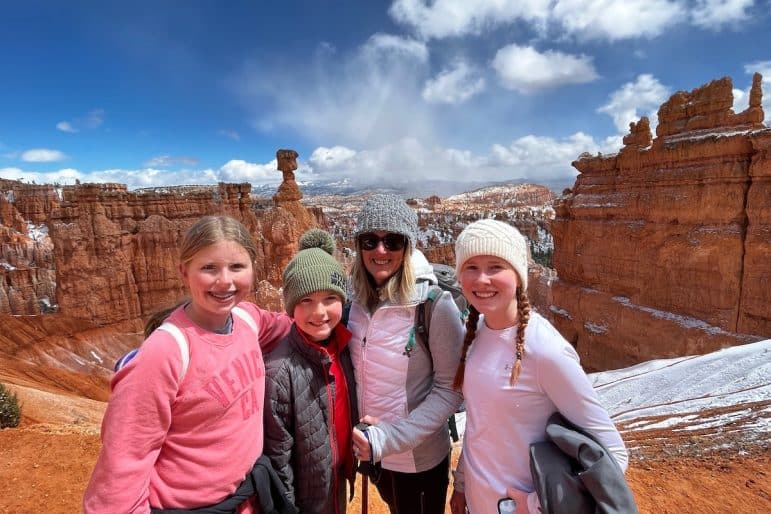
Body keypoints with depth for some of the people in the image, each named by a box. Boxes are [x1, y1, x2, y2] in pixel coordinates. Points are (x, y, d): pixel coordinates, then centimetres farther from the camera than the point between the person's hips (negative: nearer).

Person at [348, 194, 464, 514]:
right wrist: (368, 437, -2)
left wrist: (391, 438, -22)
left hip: (419, 458, -5)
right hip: (370, 451, 5)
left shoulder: (435, 304, -22)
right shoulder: (359, 299, -7)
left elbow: (450, 388, -18)